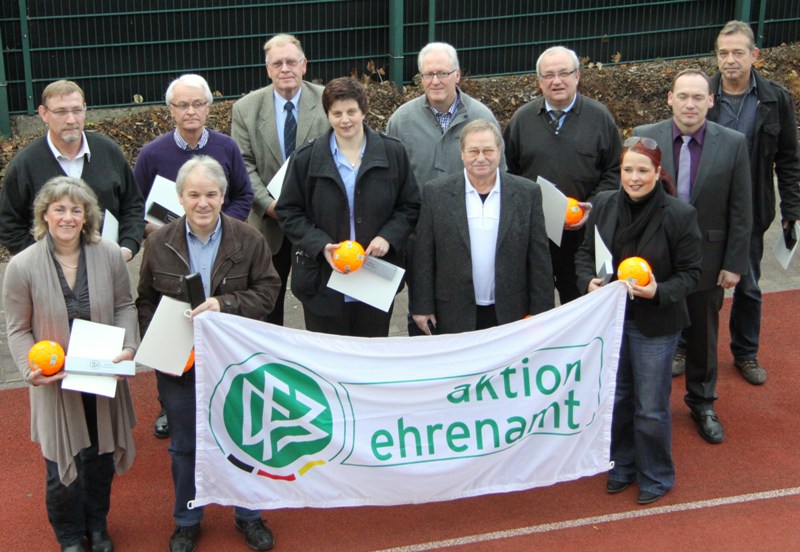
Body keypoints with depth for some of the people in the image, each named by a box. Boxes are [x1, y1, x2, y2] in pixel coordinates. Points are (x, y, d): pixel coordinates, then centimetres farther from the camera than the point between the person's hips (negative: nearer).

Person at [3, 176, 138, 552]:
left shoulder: (109, 255, -10)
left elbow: (124, 306, 2)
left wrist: (127, 346, -14)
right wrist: (31, 370, -21)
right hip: (56, 384, -2)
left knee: (100, 458, 19)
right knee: (62, 467, 8)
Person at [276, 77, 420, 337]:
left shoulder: (393, 153, 2)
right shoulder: (307, 158, 0)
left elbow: (410, 206, 8)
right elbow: (289, 212, 2)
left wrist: (388, 237, -11)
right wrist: (321, 245, -14)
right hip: (324, 283, -1)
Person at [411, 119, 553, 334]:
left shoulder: (527, 193, 1)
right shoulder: (436, 193, 0)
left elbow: (539, 259, 3)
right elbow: (424, 257, 2)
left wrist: (540, 313, 2)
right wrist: (422, 306, 0)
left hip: (511, 315, 1)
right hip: (455, 317, 0)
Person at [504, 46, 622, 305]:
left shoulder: (599, 117, 3)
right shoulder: (522, 119, 7)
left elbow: (615, 171, 4)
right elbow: (507, 173, 9)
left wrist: (594, 206, -10)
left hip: (582, 232, -1)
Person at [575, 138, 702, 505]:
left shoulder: (680, 214, -16)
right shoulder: (604, 204, -5)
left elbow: (690, 272, -9)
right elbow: (585, 252, 7)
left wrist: (659, 291, -26)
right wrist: (588, 280, -12)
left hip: (655, 324, -4)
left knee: (651, 407, 6)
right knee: (615, 399, 18)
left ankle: (656, 476, 28)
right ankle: (622, 466, 39)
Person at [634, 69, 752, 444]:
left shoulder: (733, 144, -9)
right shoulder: (644, 138, -8)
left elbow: (740, 211, -4)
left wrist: (734, 263, -5)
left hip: (707, 260, 0)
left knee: (703, 336, 16)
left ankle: (702, 403, 36)